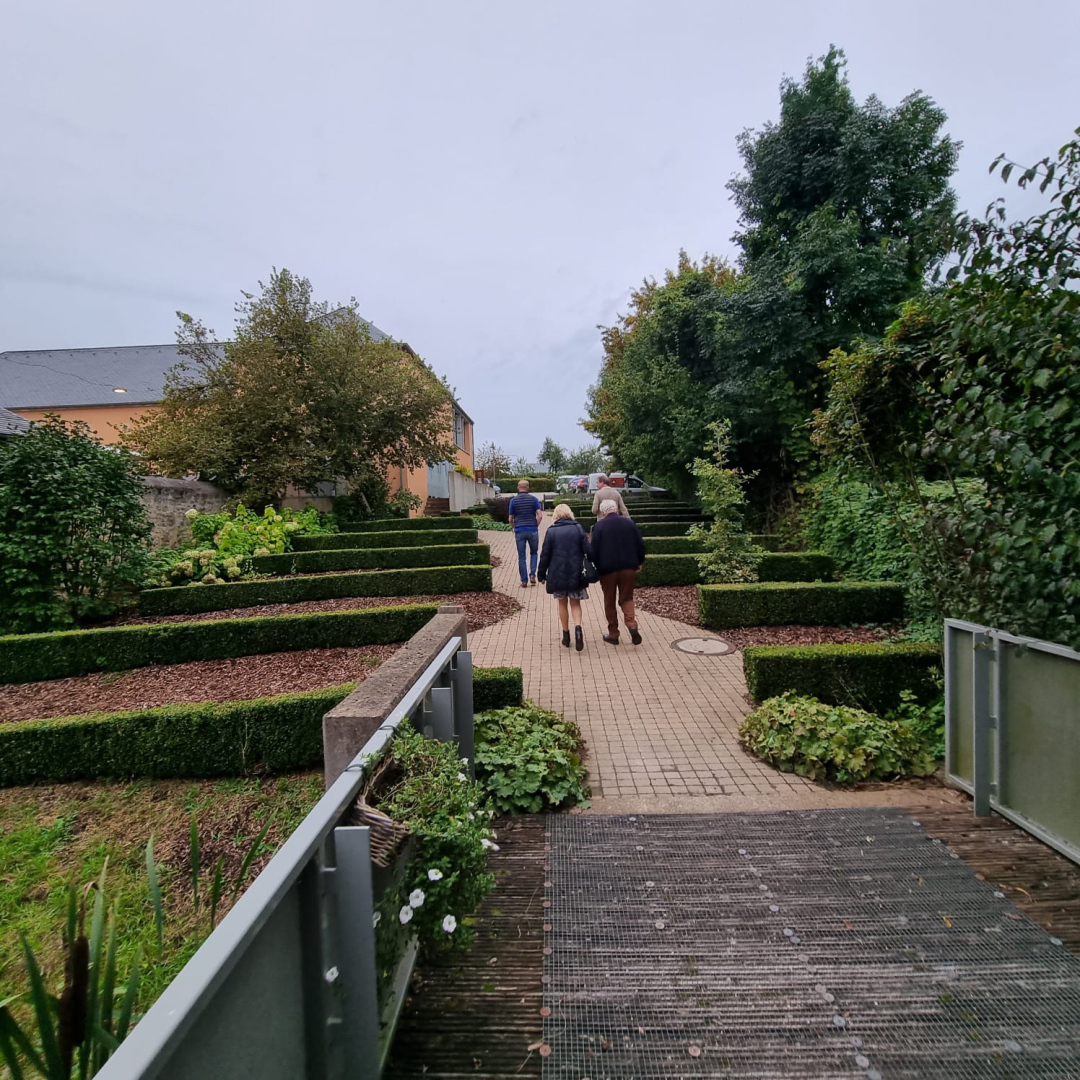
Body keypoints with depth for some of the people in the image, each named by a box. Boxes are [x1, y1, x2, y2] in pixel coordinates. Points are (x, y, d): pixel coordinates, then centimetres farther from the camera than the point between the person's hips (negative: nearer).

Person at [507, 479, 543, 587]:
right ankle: (532, 575, 3)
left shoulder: (513, 500, 1)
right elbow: (540, 516, -7)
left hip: (519, 531, 0)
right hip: (532, 530, 0)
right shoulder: (533, 499, -1)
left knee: (521, 557, 6)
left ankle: (524, 581, 7)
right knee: (533, 553, 19)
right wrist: (536, 526, 7)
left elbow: (511, 519, 3)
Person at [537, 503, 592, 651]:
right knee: (575, 603, 10)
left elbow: (545, 554, -2)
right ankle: (578, 627, -15)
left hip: (557, 573, 0)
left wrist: (542, 573, 7)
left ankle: (566, 635, 17)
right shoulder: (578, 529, 0)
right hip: (576, 573, 0)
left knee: (562, 603, 15)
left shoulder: (551, 531, -2)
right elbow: (588, 551, -4)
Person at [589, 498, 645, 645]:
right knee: (627, 598, 14)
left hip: (607, 569, -2)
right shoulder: (630, 523, 3)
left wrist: (596, 567, 4)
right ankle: (632, 624, -11)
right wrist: (639, 562, 18)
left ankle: (613, 634, 15)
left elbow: (594, 550, -8)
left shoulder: (599, 526, -6)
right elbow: (640, 544, 5)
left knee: (610, 602, 10)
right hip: (629, 567, 3)